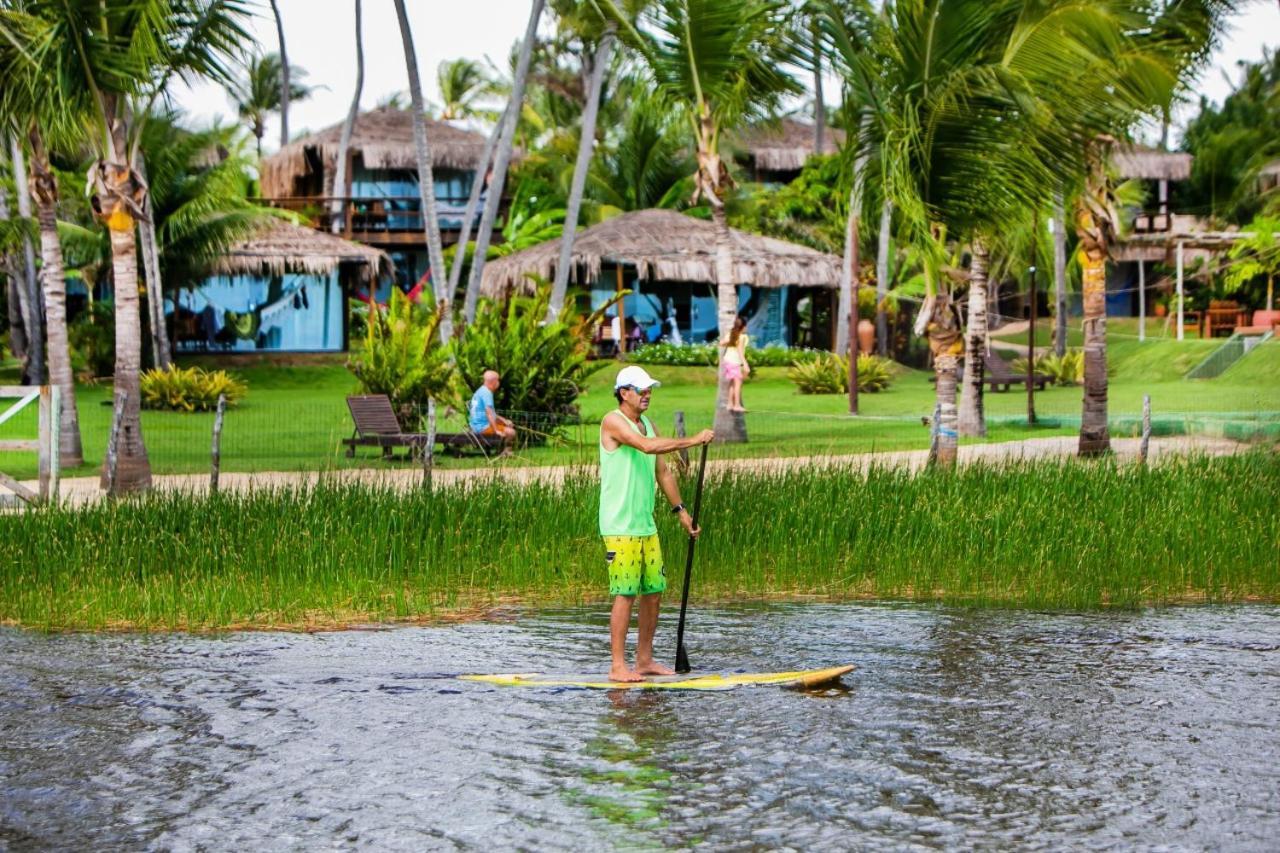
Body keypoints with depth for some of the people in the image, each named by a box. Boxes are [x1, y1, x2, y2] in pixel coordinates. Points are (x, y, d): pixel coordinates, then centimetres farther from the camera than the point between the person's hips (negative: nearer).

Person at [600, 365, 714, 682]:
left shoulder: (648, 424, 16)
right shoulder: (613, 422, -10)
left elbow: (662, 471, 22)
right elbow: (646, 446, -27)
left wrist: (680, 509, 19)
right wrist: (691, 441, -26)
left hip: (646, 525, 8)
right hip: (620, 526, -8)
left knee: (653, 592, 9)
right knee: (625, 594, -8)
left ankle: (644, 660, 18)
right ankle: (618, 666, -4)